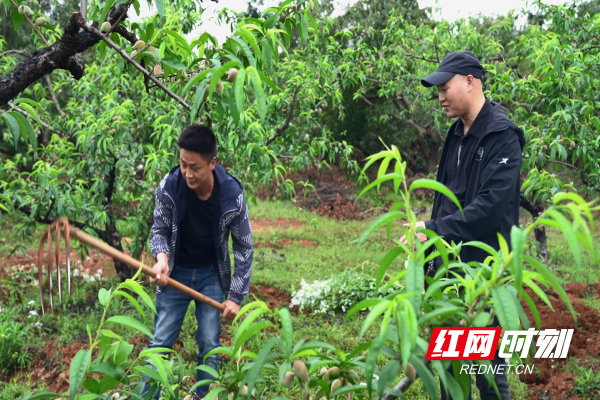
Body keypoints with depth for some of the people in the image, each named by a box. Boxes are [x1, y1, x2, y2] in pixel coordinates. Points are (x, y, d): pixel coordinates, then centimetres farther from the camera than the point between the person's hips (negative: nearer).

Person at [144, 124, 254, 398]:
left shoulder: (231, 194, -22)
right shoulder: (170, 185, -22)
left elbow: (244, 246, -10)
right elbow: (159, 230, -8)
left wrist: (236, 296, -11)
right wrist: (161, 257, -31)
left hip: (211, 275, 0)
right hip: (176, 272, 0)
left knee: (209, 345, 3)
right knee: (161, 342, 2)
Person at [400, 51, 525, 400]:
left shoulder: (502, 135, -15)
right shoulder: (457, 133, 11)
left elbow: (491, 205, -24)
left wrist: (434, 229, -23)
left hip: (485, 268, -8)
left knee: (487, 363, 0)